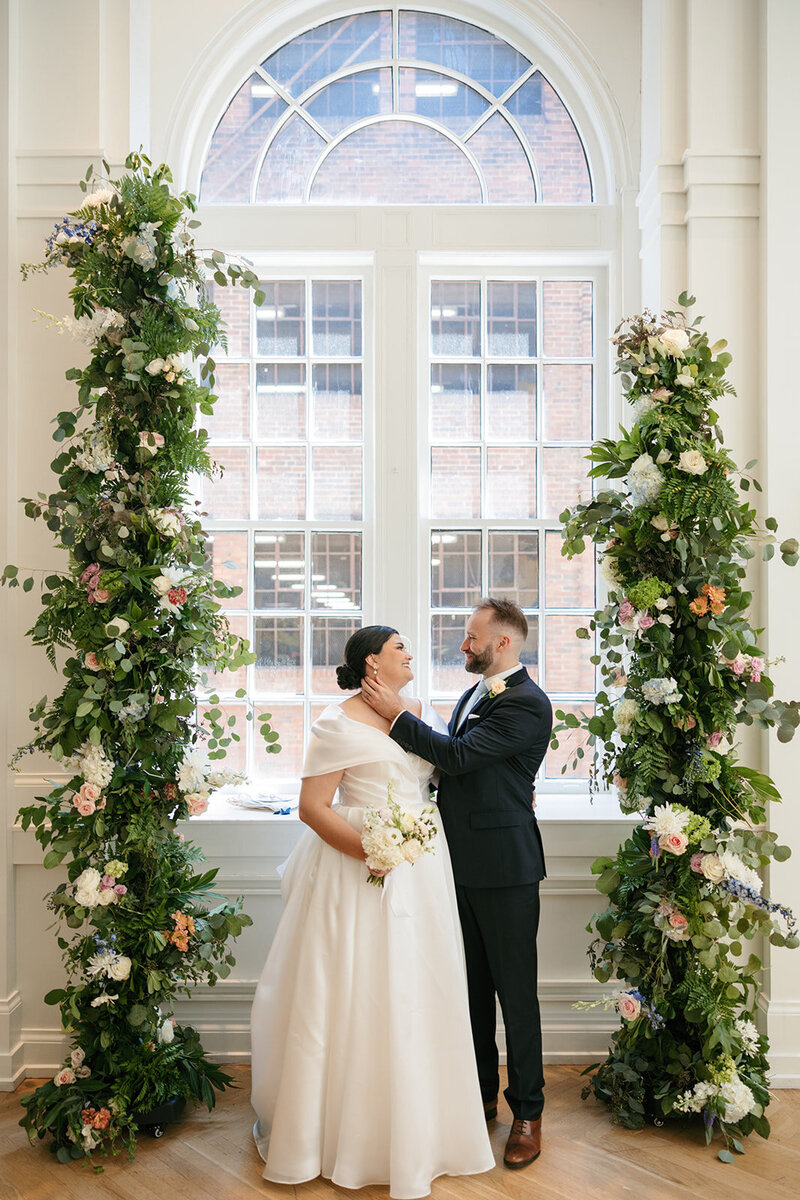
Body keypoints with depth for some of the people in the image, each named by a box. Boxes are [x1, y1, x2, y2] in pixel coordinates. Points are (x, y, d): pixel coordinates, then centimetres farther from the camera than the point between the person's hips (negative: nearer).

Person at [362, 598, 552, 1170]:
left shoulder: (526, 704, -16)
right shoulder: (475, 694, 13)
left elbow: (457, 756, -23)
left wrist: (395, 712, -18)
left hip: (504, 866, -8)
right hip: (464, 864, 8)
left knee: (515, 990, 4)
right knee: (472, 984, 18)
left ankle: (528, 1112, 20)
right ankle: (481, 1094, 33)